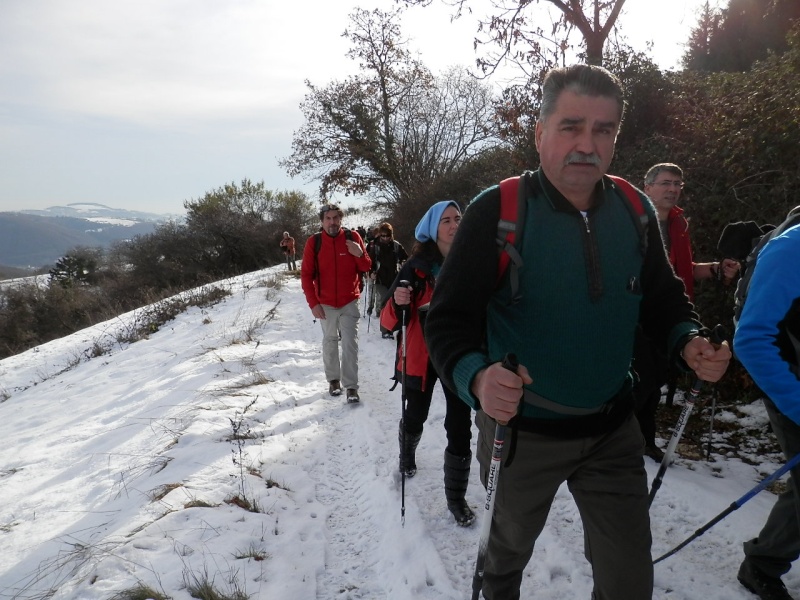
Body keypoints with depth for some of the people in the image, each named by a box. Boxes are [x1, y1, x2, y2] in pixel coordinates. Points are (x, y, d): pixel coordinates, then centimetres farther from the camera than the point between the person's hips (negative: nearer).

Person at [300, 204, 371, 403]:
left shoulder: (353, 237, -5)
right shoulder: (314, 242, -7)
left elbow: (366, 268, 2)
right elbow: (306, 275, -6)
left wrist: (360, 254, -20)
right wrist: (313, 303, -12)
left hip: (349, 302, -1)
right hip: (325, 304, 1)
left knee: (350, 343, -6)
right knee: (330, 342, 13)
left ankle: (351, 386, -2)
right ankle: (333, 379, 28)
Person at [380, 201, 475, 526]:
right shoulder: (417, 267, -11)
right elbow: (389, 321, -13)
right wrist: (397, 303, -33)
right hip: (421, 356, -1)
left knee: (460, 427, 0)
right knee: (416, 416, 19)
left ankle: (456, 496, 17)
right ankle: (407, 454, 51)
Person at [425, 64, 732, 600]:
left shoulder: (635, 211, -4)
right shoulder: (498, 211, -19)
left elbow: (663, 298, 8)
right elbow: (450, 318, -20)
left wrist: (690, 343, -12)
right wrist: (477, 377, -39)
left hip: (614, 429, 3)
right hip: (521, 430, -3)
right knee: (510, 546, 25)